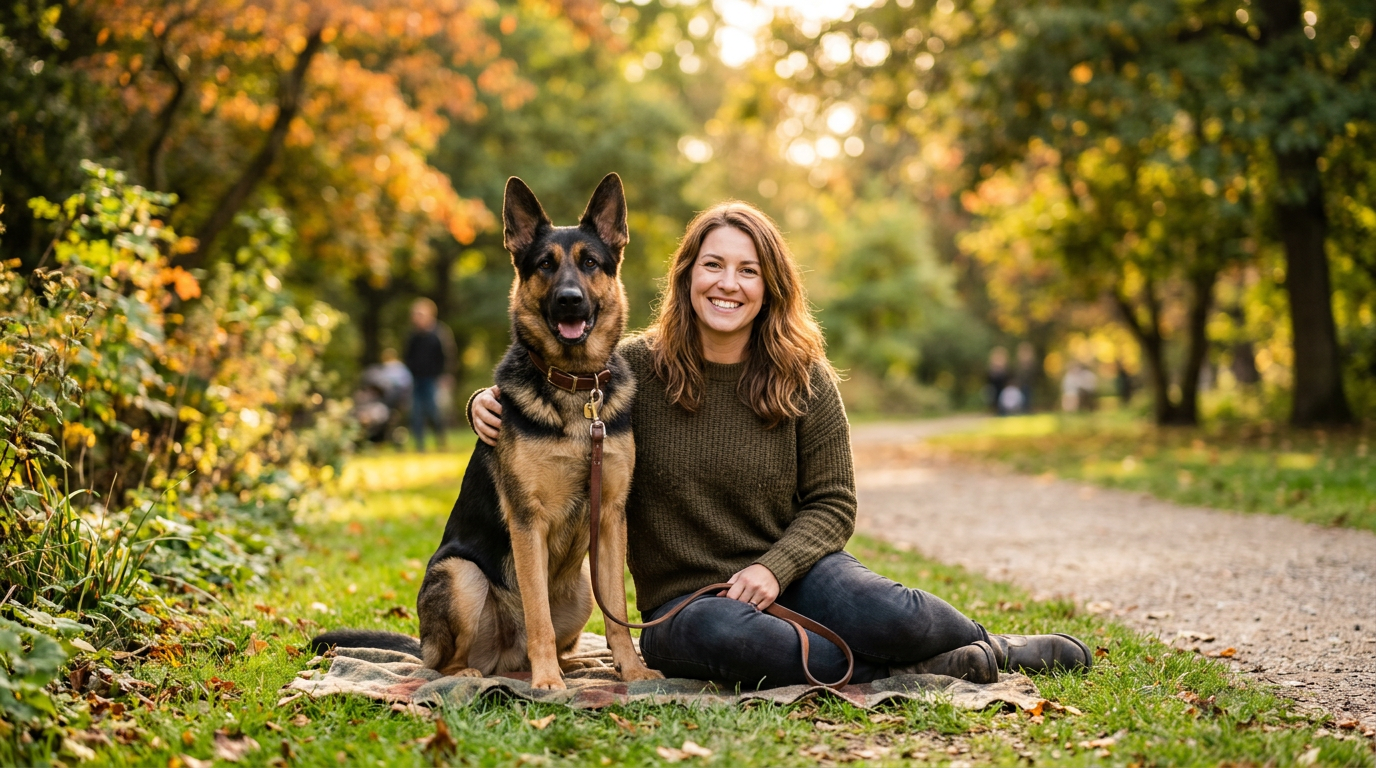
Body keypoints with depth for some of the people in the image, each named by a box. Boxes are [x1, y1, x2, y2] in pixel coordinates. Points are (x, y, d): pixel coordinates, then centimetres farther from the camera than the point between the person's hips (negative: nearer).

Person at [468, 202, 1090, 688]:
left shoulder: (804, 378, 0)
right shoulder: (635, 367, -4)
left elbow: (832, 503, 2)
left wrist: (775, 567, -16)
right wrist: (489, 400, -16)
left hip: (791, 570, 1)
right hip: (684, 599, -1)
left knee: (887, 617, -31)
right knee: (728, 637, -39)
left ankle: (992, 646, 3)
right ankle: (910, 669, -19)